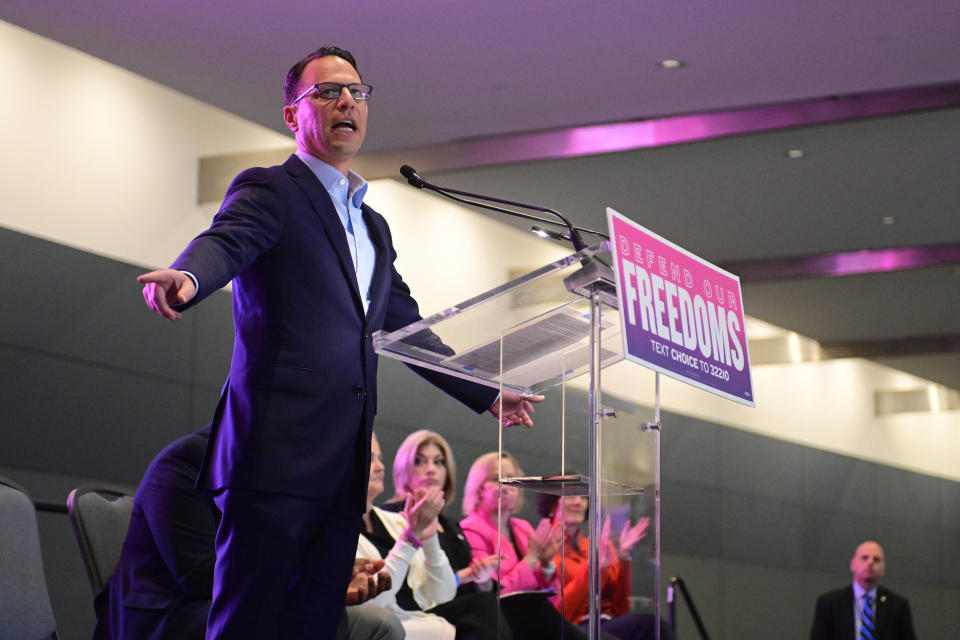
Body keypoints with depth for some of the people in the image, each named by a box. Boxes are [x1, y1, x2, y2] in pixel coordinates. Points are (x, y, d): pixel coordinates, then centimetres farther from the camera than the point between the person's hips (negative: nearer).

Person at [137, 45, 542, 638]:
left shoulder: (374, 226, 27)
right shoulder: (268, 190, 4)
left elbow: (407, 329, 34)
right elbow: (225, 242, -17)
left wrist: (485, 394, 38)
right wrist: (186, 278, -40)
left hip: (345, 466, 7)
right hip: (278, 453, -7)